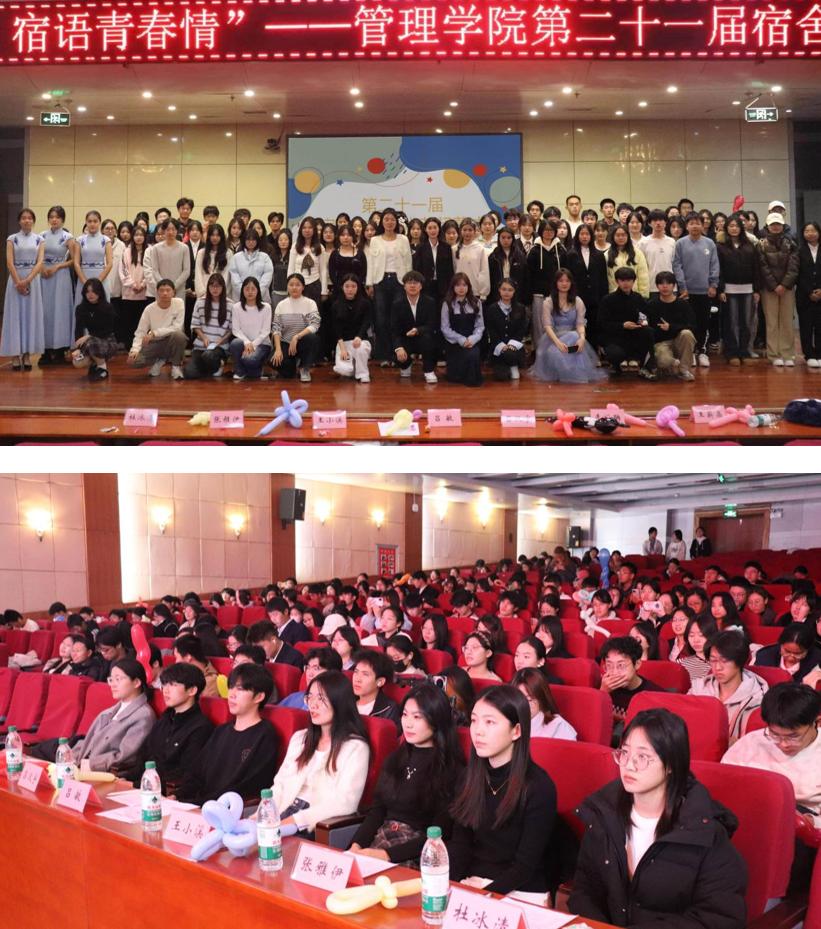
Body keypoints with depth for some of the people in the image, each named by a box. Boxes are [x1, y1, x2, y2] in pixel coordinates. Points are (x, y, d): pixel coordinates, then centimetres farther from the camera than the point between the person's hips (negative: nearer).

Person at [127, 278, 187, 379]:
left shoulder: (179, 303, -12)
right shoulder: (149, 309, -8)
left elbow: (177, 327, -17)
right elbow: (140, 333, -6)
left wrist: (154, 333, -23)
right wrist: (135, 350, -24)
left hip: (172, 341, -2)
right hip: (155, 343, 2)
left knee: (178, 335, -36)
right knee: (134, 359, -22)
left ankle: (176, 365, -9)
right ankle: (159, 361, 11)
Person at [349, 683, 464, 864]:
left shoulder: (451, 769, -6)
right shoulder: (395, 759, 15)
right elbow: (376, 810, 11)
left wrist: (388, 855, -19)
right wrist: (356, 845, -7)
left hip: (417, 855, -6)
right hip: (382, 839, 6)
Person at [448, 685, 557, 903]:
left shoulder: (539, 787, -14)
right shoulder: (472, 776, 4)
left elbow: (526, 865, -13)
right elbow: (460, 843, 4)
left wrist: (483, 894, -24)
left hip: (521, 893, -5)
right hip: (470, 884, 5)